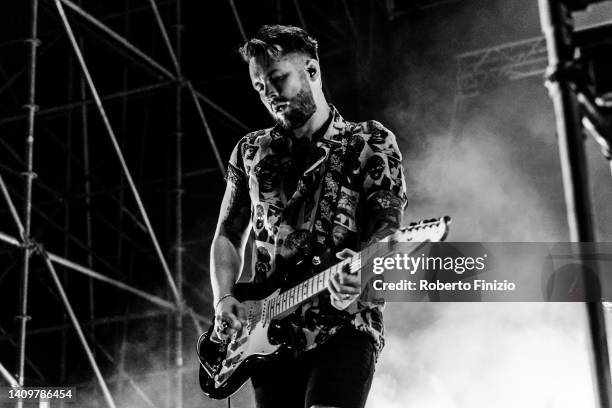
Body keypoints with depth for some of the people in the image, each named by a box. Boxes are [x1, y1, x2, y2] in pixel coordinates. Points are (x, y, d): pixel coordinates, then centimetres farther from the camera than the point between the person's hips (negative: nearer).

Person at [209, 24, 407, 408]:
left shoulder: (371, 144, 3)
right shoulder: (251, 152, 15)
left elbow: (389, 228, -8)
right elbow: (228, 236, 20)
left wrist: (361, 271, -30)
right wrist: (224, 299, 1)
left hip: (345, 327, -4)